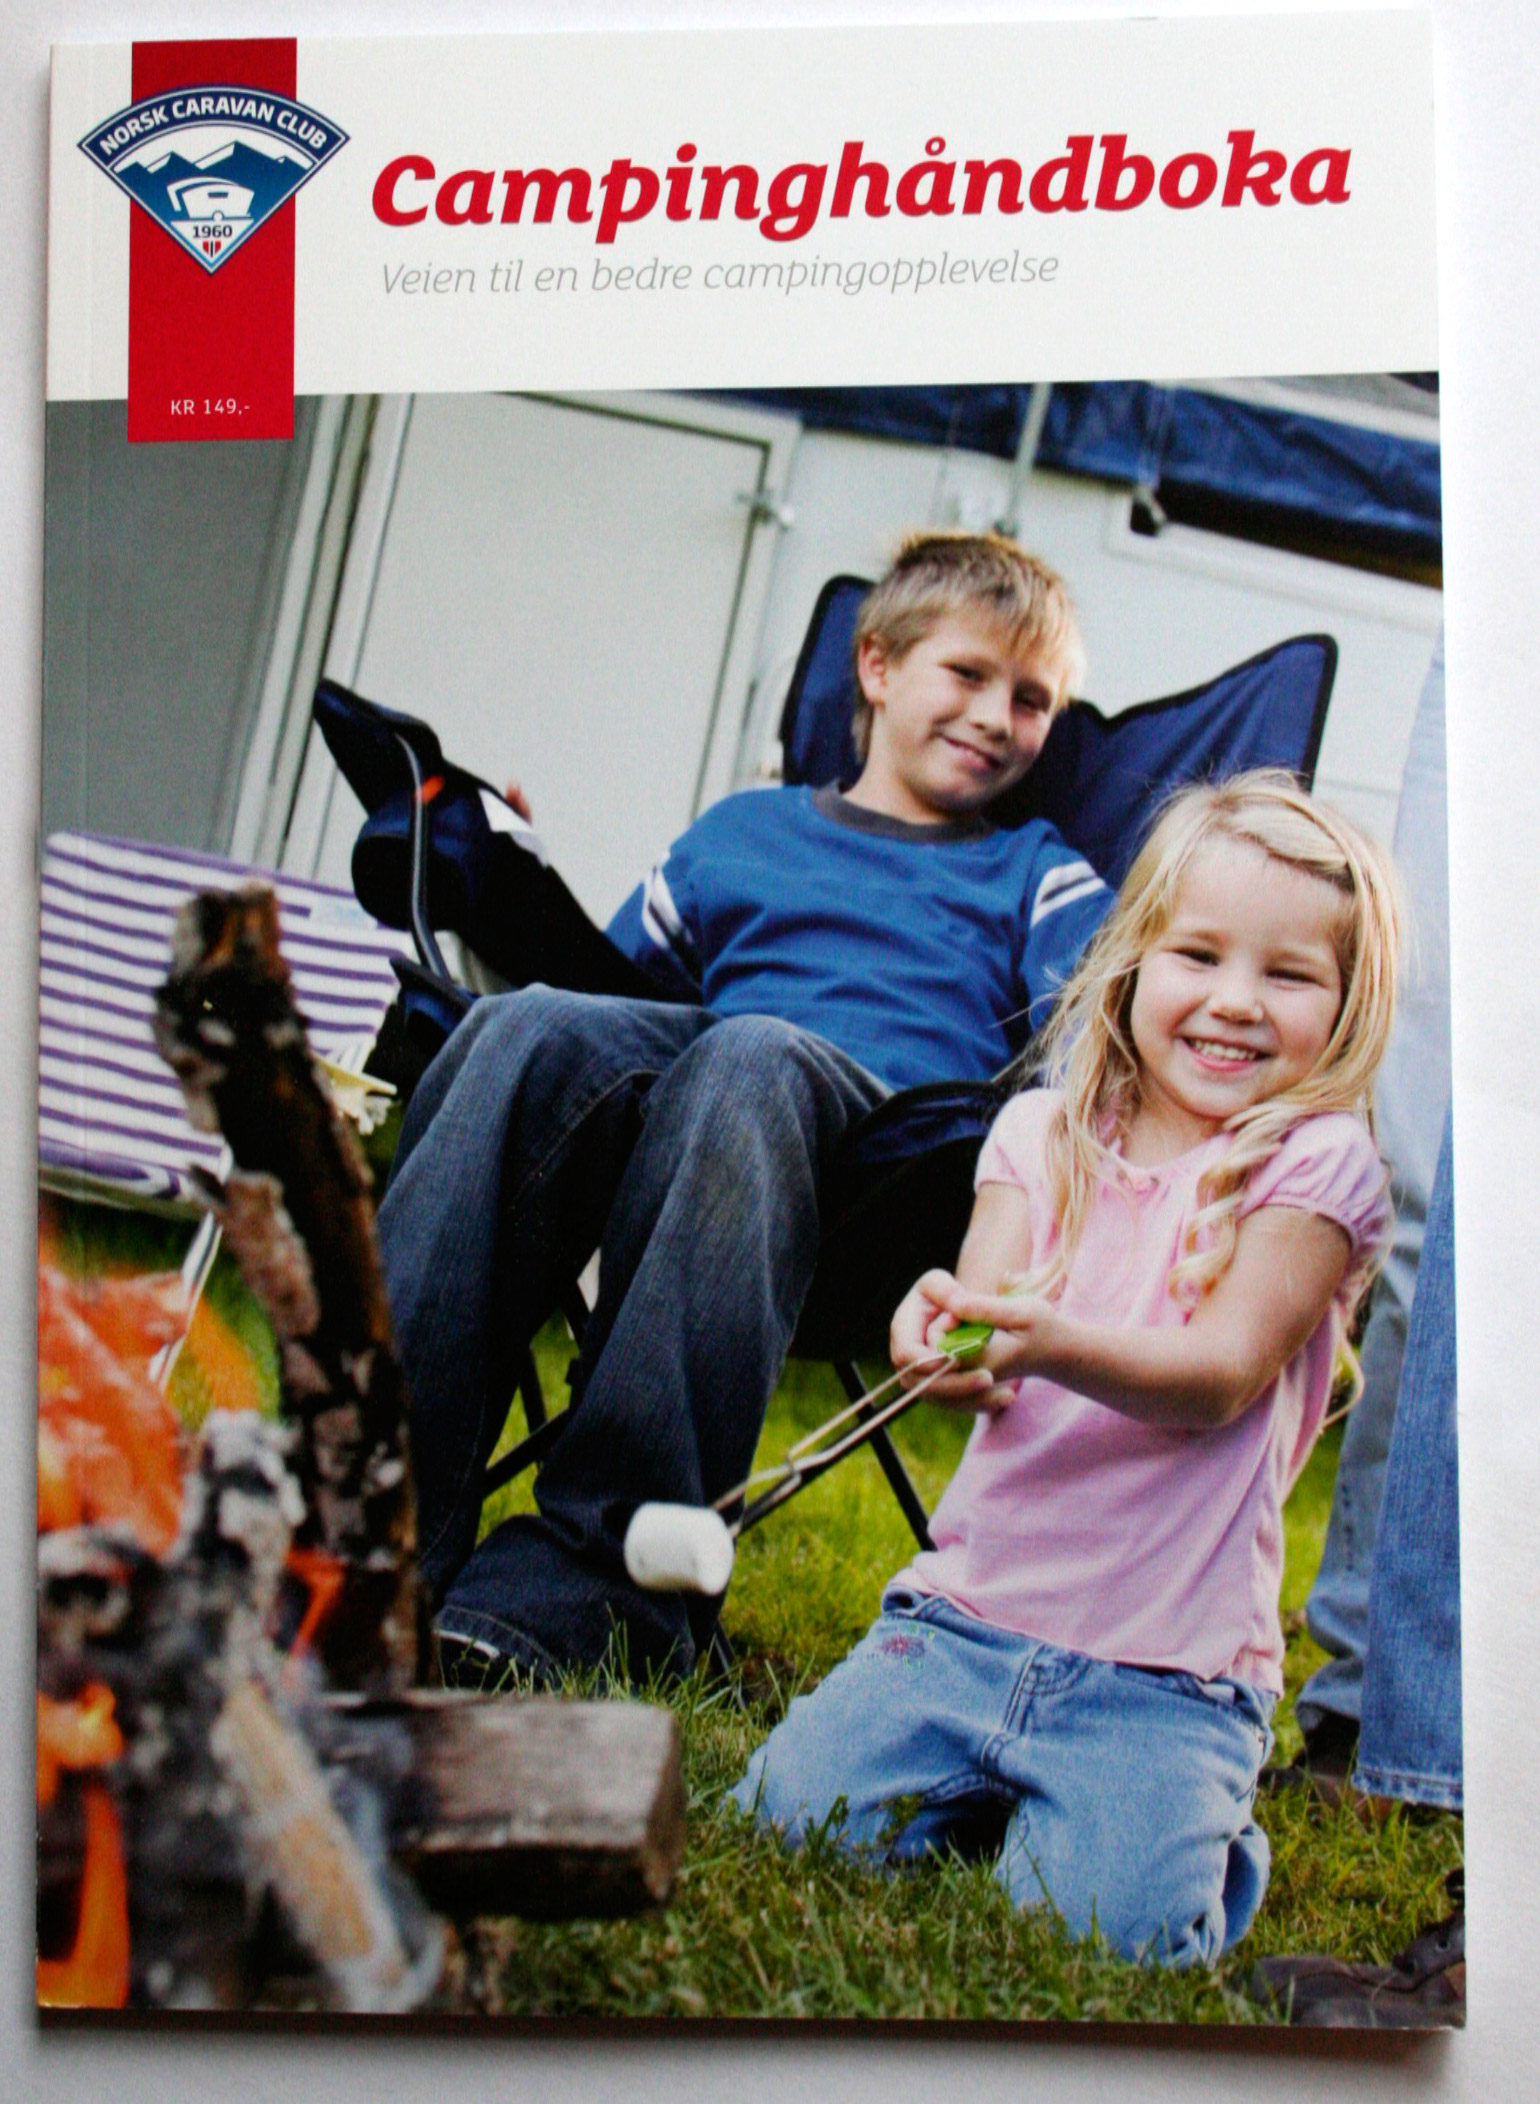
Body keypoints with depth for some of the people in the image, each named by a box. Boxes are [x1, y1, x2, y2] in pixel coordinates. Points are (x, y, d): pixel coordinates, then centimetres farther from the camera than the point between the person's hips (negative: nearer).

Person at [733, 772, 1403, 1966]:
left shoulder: (1318, 1163, -6)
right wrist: (949, 1340, -31)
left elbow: (1221, 1376, -16)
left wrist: (1053, 1343, -36)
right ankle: (978, 1788, 21)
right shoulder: (1048, 1133, 5)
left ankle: (1207, 1830, 15)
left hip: (1167, 1668, -3)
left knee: (1106, 1925, -19)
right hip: (971, 1610, 3)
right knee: (785, 1817, -9)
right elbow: (986, 1341, -5)